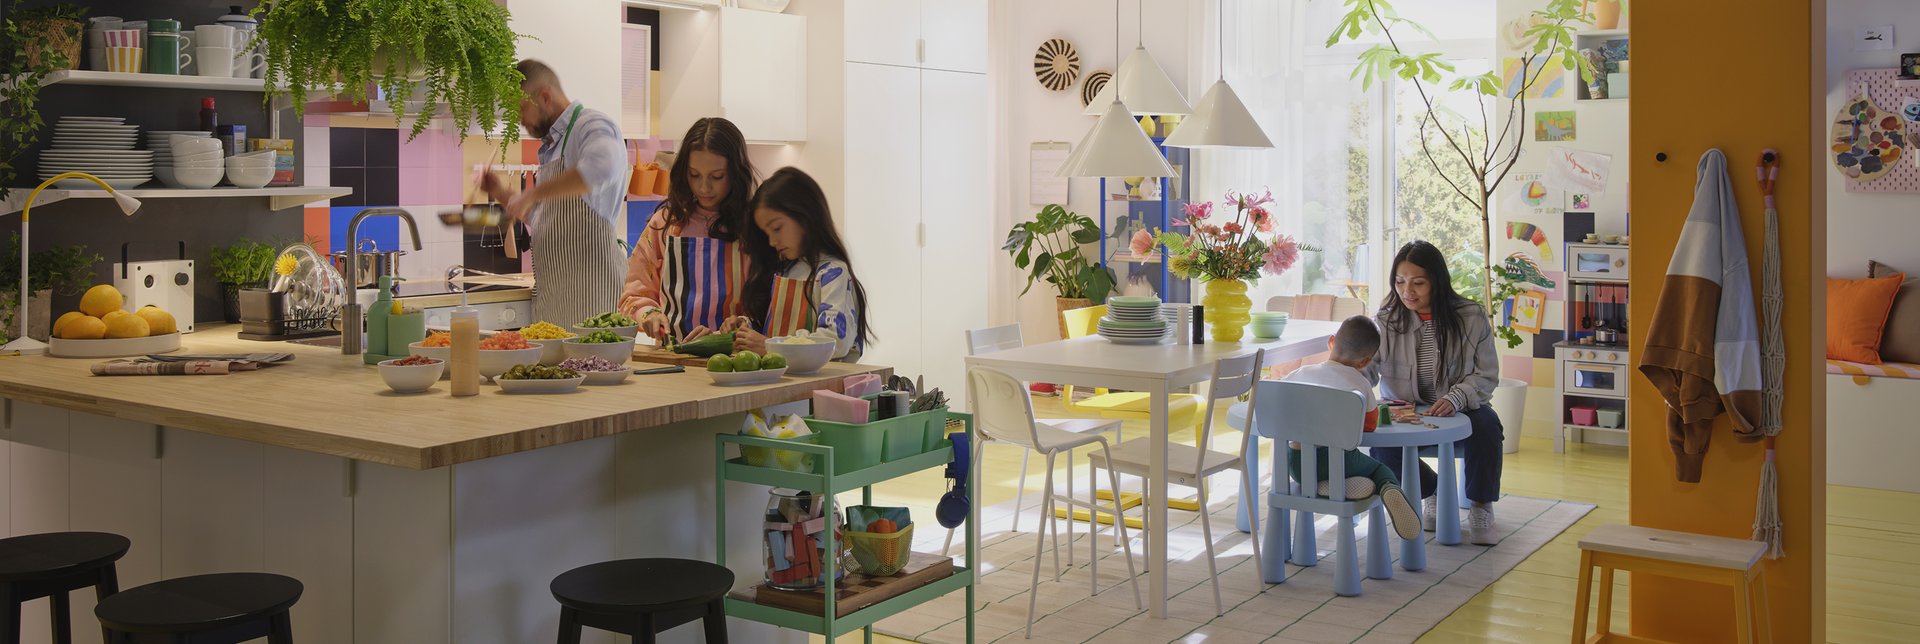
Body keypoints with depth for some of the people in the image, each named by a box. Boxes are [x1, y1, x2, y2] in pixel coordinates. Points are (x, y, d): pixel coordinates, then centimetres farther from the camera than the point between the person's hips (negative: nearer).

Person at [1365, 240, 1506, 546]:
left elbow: (1486, 375, -7)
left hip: (1459, 409, -1)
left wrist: (1455, 399, -27)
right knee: (1380, 445, -29)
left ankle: (1480, 507, -8)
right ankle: (1431, 491, 7)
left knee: (1486, 424, -34)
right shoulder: (1387, 320, -8)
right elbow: (1365, 370, -15)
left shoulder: (1471, 317, -10)